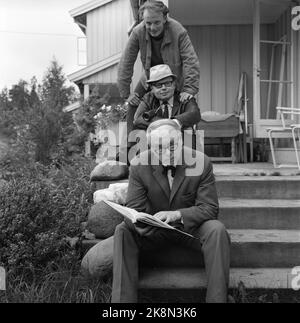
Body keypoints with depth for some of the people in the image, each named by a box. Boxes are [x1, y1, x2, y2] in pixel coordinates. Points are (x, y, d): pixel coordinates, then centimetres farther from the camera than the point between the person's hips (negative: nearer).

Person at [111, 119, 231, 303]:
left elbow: (210, 207, -15)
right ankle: (123, 299, -23)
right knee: (123, 231, -26)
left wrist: (178, 214, -34)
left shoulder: (201, 162, -14)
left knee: (217, 230, -30)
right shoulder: (139, 166, -12)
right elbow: (134, 208, -12)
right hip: (154, 229, 1)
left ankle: (217, 298, -23)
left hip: (190, 226, 0)